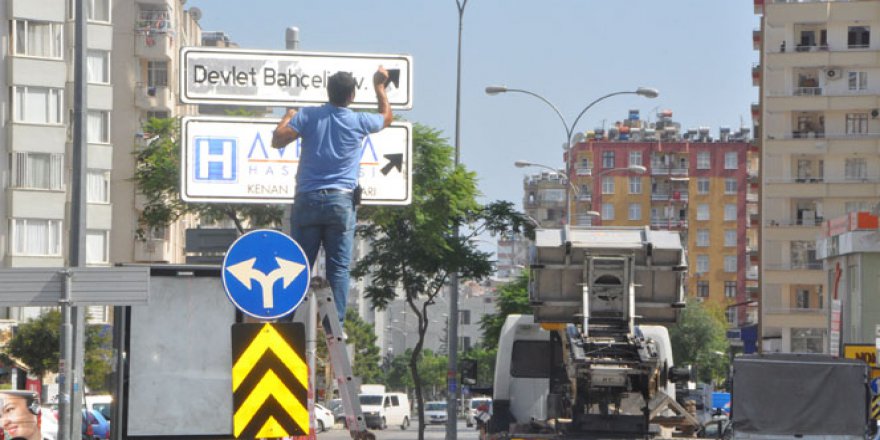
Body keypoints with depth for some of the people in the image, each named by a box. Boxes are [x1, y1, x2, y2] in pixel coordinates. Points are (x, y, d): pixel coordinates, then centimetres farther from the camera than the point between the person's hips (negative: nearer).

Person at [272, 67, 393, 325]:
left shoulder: (307, 116, 0)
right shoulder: (358, 122, 2)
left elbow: (277, 140, -3)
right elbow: (386, 116, 22)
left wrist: (287, 118, 16)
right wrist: (379, 86, 37)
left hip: (307, 199, 1)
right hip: (341, 201, -1)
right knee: (338, 268, 0)